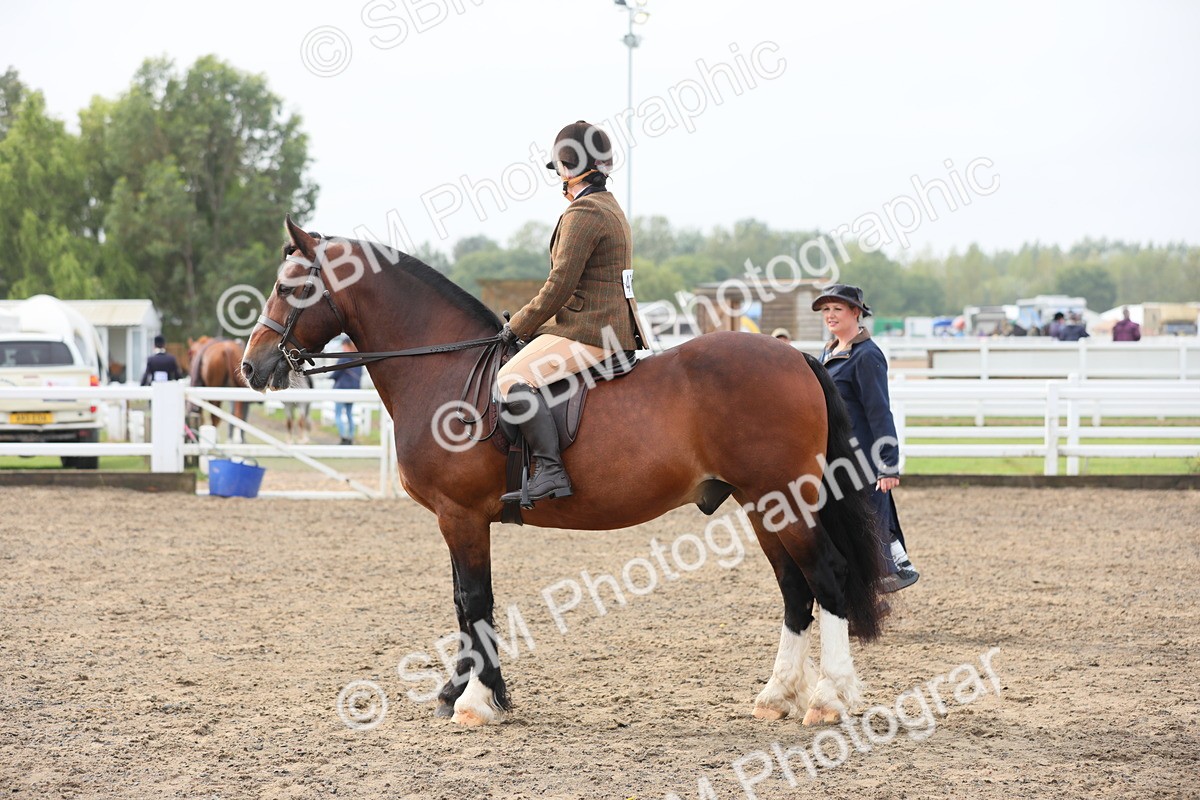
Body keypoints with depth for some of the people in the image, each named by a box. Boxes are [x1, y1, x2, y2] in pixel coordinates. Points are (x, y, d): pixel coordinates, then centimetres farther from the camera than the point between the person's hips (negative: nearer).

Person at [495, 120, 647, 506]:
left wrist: (518, 327, -5)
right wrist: (528, 320, 21)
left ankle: (550, 470, -34)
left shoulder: (583, 214, -15)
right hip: (616, 327, 11)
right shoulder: (609, 207, 19)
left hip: (588, 333, -11)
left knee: (512, 380, -23)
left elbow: (559, 287, -17)